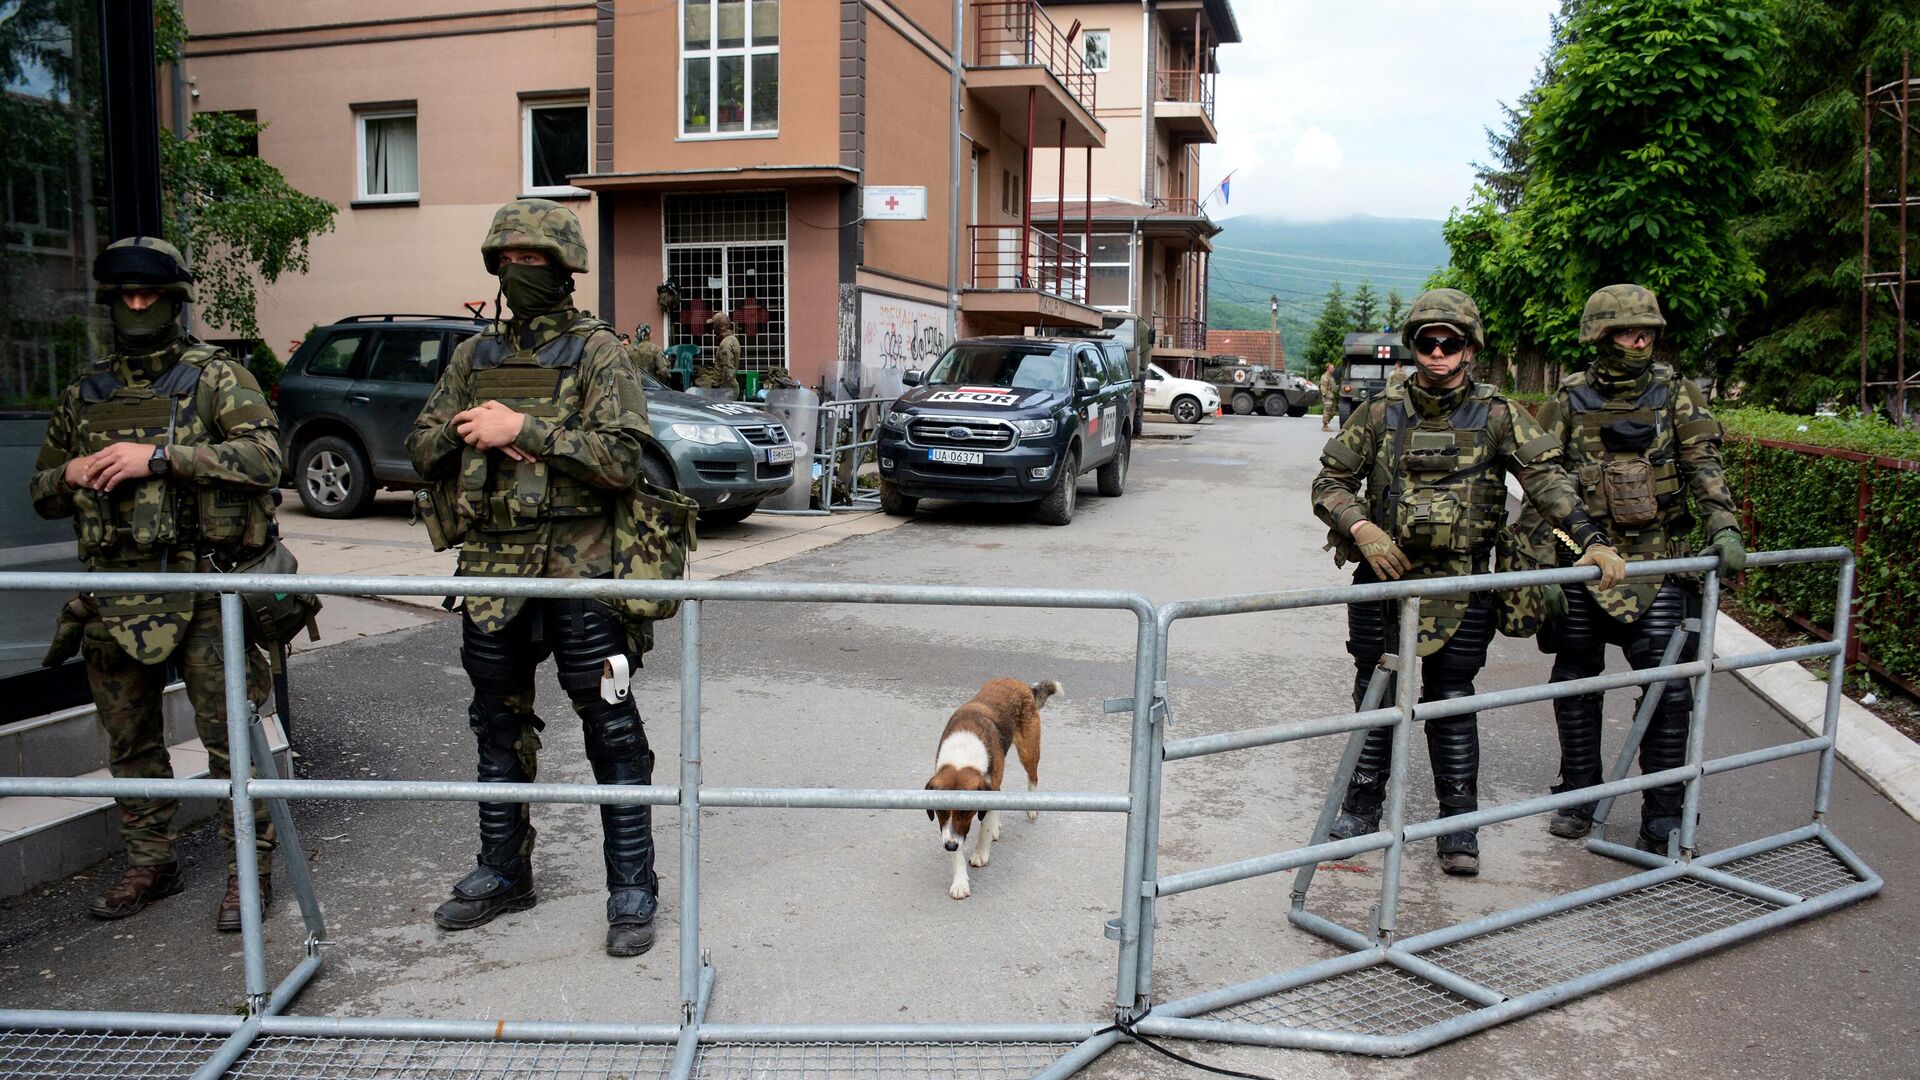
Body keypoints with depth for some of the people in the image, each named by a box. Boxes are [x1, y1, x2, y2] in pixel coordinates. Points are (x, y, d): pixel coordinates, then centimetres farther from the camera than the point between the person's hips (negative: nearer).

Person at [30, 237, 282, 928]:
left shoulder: (217, 378, -1)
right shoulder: (84, 396, 15)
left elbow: (264, 458, -16)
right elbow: (42, 494, 22)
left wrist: (158, 456, -21)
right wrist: (71, 474, -2)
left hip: (202, 588, -5)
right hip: (114, 593, 6)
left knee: (229, 735, -4)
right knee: (130, 742, 14)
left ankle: (249, 868, 7)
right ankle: (149, 865, 28)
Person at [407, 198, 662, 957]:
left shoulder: (597, 352, -4)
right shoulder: (475, 355, 13)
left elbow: (622, 458, -15)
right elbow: (423, 445, 13)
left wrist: (523, 429, -19)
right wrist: (472, 433, -7)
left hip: (579, 570, -6)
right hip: (492, 567, 6)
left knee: (611, 733, -1)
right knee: (499, 728, 16)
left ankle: (632, 889, 9)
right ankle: (503, 873, 31)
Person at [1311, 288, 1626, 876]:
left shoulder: (1497, 415, 2)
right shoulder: (1380, 412, 3)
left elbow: (1546, 477, -7)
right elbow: (1330, 480, 5)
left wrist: (1592, 541, -20)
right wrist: (1361, 528, -13)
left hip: (1461, 582, -1)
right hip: (1383, 571, 1)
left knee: (1452, 701, 5)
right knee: (1375, 693, 9)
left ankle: (1459, 825, 16)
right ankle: (1362, 807, 24)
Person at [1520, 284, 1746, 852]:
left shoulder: (1676, 394, 4)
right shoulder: (1568, 401, 2)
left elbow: (1704, 465, -3)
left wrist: (1723, 527, -20)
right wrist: (1539, 567, -4)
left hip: (1658, 563, 0)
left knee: (1667, 689, -4)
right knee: (1575, 685, 9)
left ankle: (1663, 819, 9)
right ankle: (1579, 799, 26)